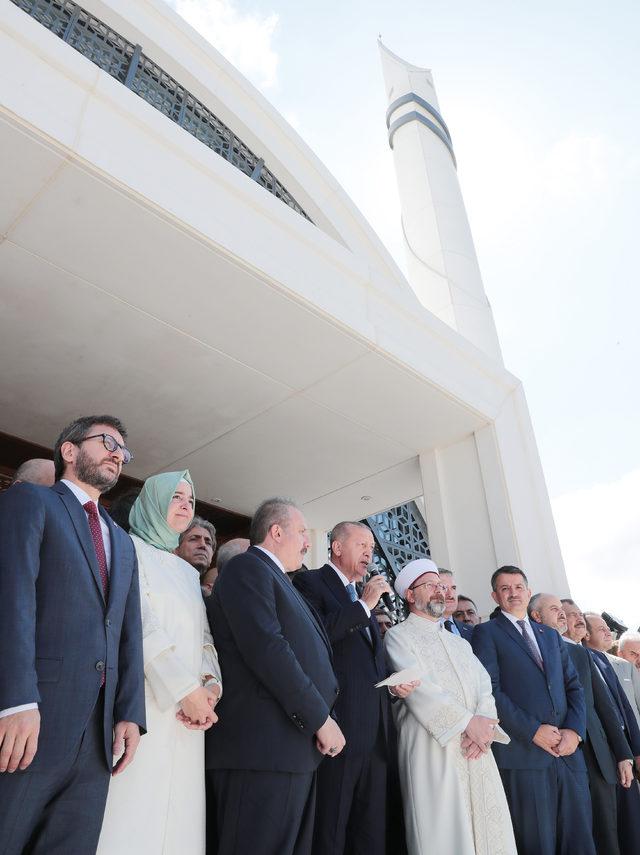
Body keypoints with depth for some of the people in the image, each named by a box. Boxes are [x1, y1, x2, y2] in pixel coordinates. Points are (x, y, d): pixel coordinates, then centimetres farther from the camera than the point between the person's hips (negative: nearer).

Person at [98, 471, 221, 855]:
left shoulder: (189, 572, 22)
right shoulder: (132, 548, 0)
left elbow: (204, 636, 16)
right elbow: (141, 623, -11)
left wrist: (211, 683, -3)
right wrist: (187, 689, -15)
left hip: (189, 708, 6)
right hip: (146, 701, -6)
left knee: (178, 817, 5)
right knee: (134, 818, -8)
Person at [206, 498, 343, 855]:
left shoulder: (278, 580, 23)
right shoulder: (248, 567, -8)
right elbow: (266, 648, -20)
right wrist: (320, 718, -15)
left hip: (296, 749, 10)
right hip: (264, 749, -10)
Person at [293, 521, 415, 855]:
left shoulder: (363, 597, 22)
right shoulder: (310, 582, -2)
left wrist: (394, 683, 7)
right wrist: (364, 605, -14)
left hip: (376, 734, 8)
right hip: (339, 727, -8)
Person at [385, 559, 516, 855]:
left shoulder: (459, 642, 24)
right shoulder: (398, 636, 3)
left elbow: (484, 686, 11)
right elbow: (417, 686, -10)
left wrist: (485, 723, -9)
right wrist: (468, 722, -14)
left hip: (477, 749, 6)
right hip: (432, 748, -5)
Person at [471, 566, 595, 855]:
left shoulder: (551, 635, 20)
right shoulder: (486, 633, 1)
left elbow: (574, 686, 14)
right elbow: (490, 690, -8)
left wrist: (575, 730, -3)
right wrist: (533, 731, -14)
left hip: (569, 753, 5)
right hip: (523, 756, -5)